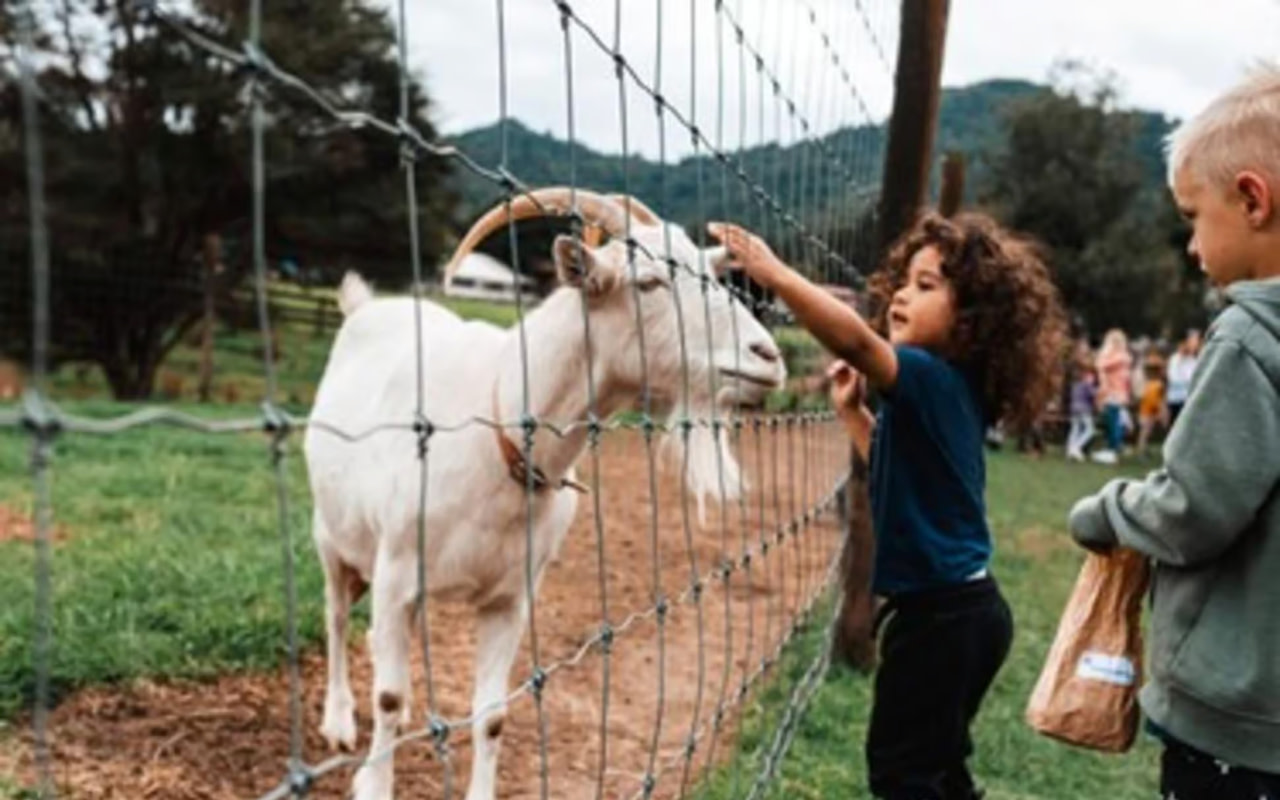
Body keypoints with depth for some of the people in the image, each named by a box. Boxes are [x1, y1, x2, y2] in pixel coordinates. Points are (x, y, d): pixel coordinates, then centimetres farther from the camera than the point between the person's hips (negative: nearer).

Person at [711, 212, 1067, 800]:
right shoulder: (952, 388, 9)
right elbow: (894, 464, 24)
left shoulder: (934, 380, -18)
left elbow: (855, 339, -37)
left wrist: (771, 272, -40)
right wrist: (853, 408, 16)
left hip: (938, 613, -10)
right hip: (962, 607, 10)